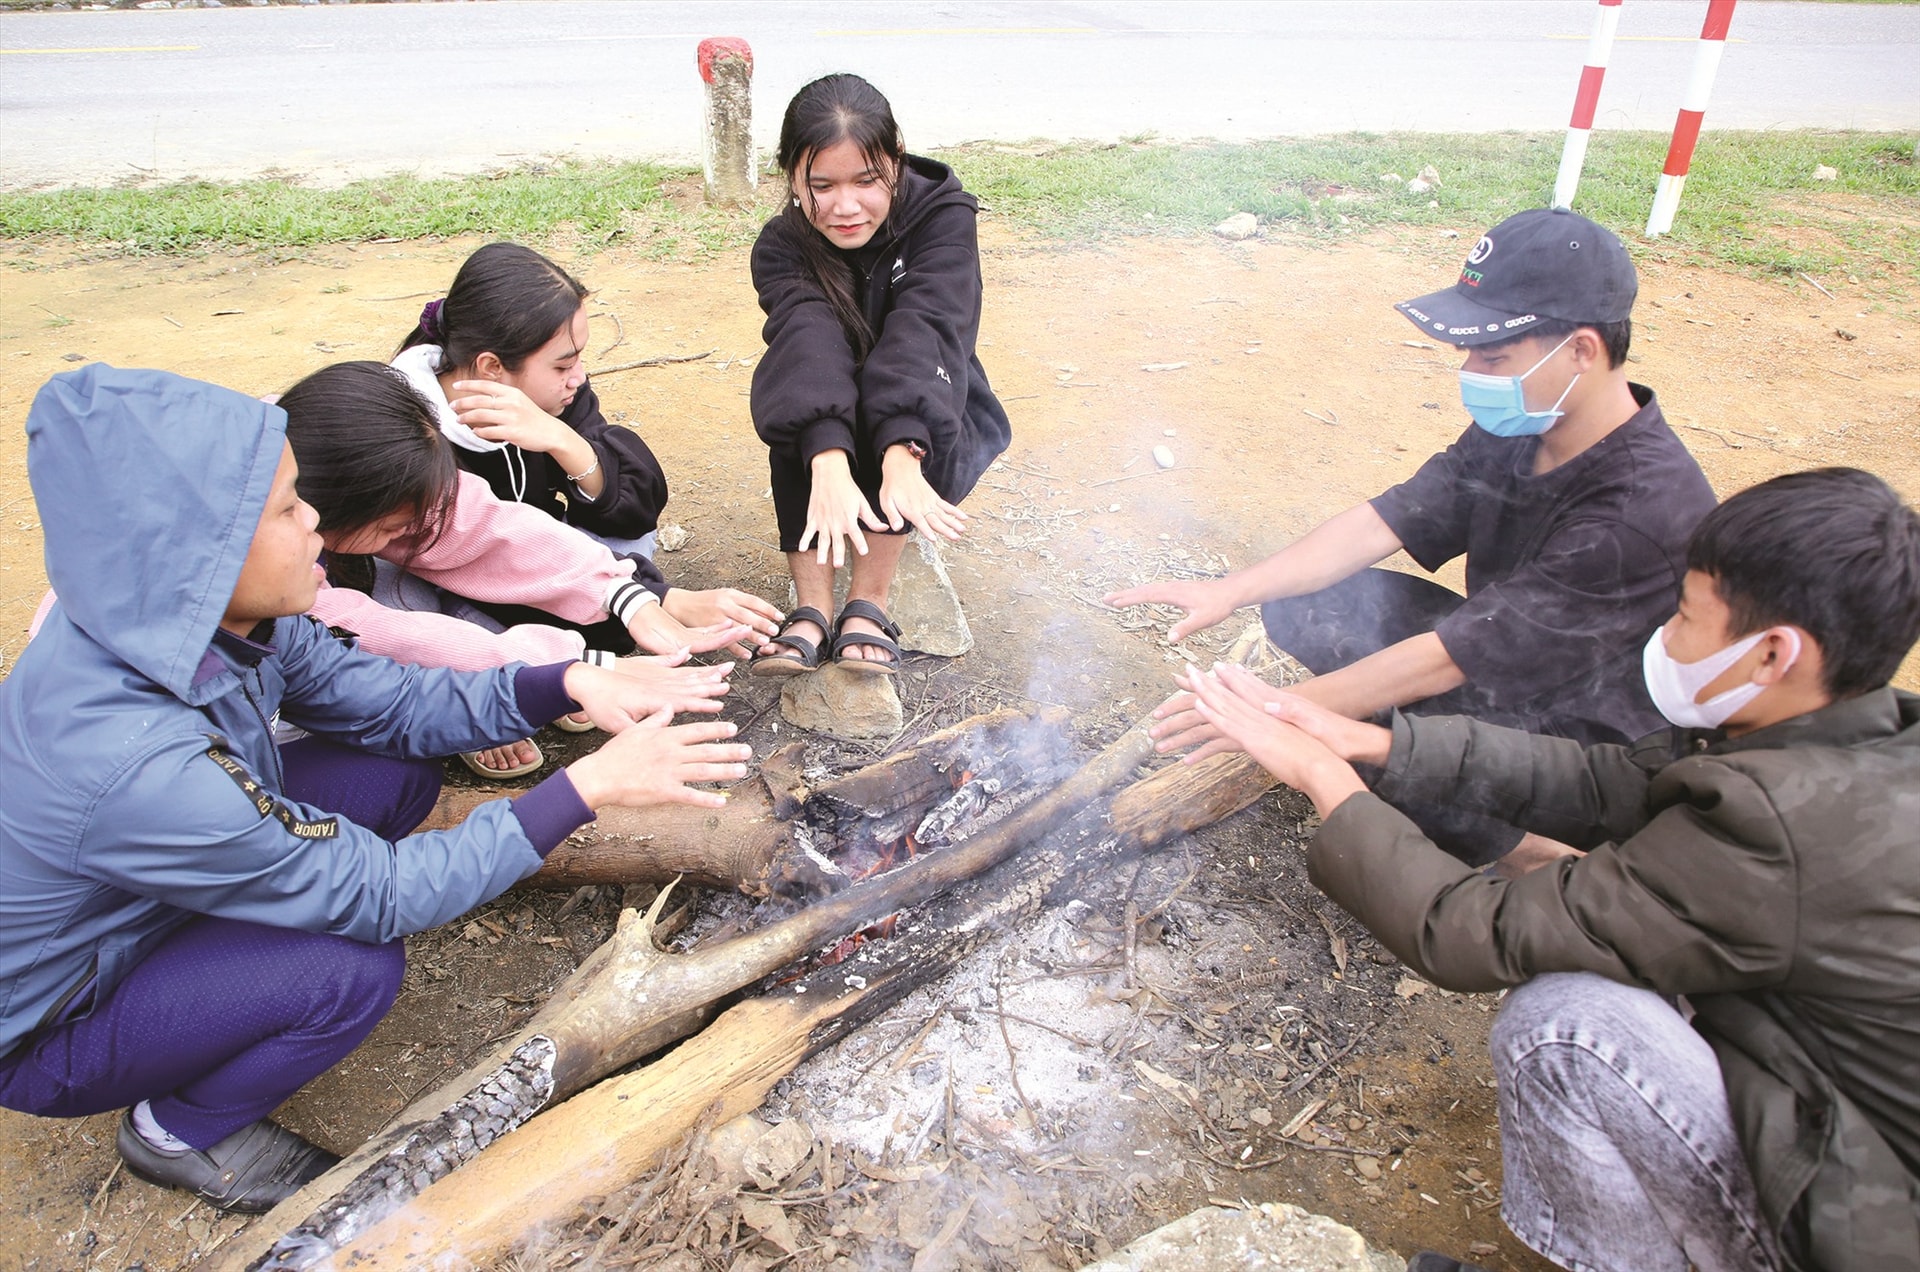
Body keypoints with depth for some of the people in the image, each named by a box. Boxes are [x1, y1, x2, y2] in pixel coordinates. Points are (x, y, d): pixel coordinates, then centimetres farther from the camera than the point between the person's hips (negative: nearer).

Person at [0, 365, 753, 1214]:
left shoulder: (202, 619, -18)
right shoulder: (129, 762, -40)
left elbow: (387, 702, -6)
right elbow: (379, 892, -31)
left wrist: (568, 684, -20)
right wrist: (589, 785, -33)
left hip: (155, 902, 7)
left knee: (397, 776, -5)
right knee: (352, 970, -28)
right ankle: (181, 1132, 5)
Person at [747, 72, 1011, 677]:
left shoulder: (942, 214, -17)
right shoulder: (782, 247, -14)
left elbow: (922, 329, -34)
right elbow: (808, 341, -34)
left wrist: (900, 459, -50)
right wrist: (829, 465, -52)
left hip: (928, 427, -1)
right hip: (819, 439, 1)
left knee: (915, 364, -32)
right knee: (802, 388, -30)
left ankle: (869, 603, -29)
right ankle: (811, 608, -29)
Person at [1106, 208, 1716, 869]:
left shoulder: (1644, 509, -32)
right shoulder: (1515, 429, -8)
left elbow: (1446, 661, -33)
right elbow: (1384, 522, -8)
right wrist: (1233, 589, -20)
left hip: (1589, 737, -7)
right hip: (1495, 657, 7)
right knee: (1301, 605, -9)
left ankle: (1535, 844, -4)